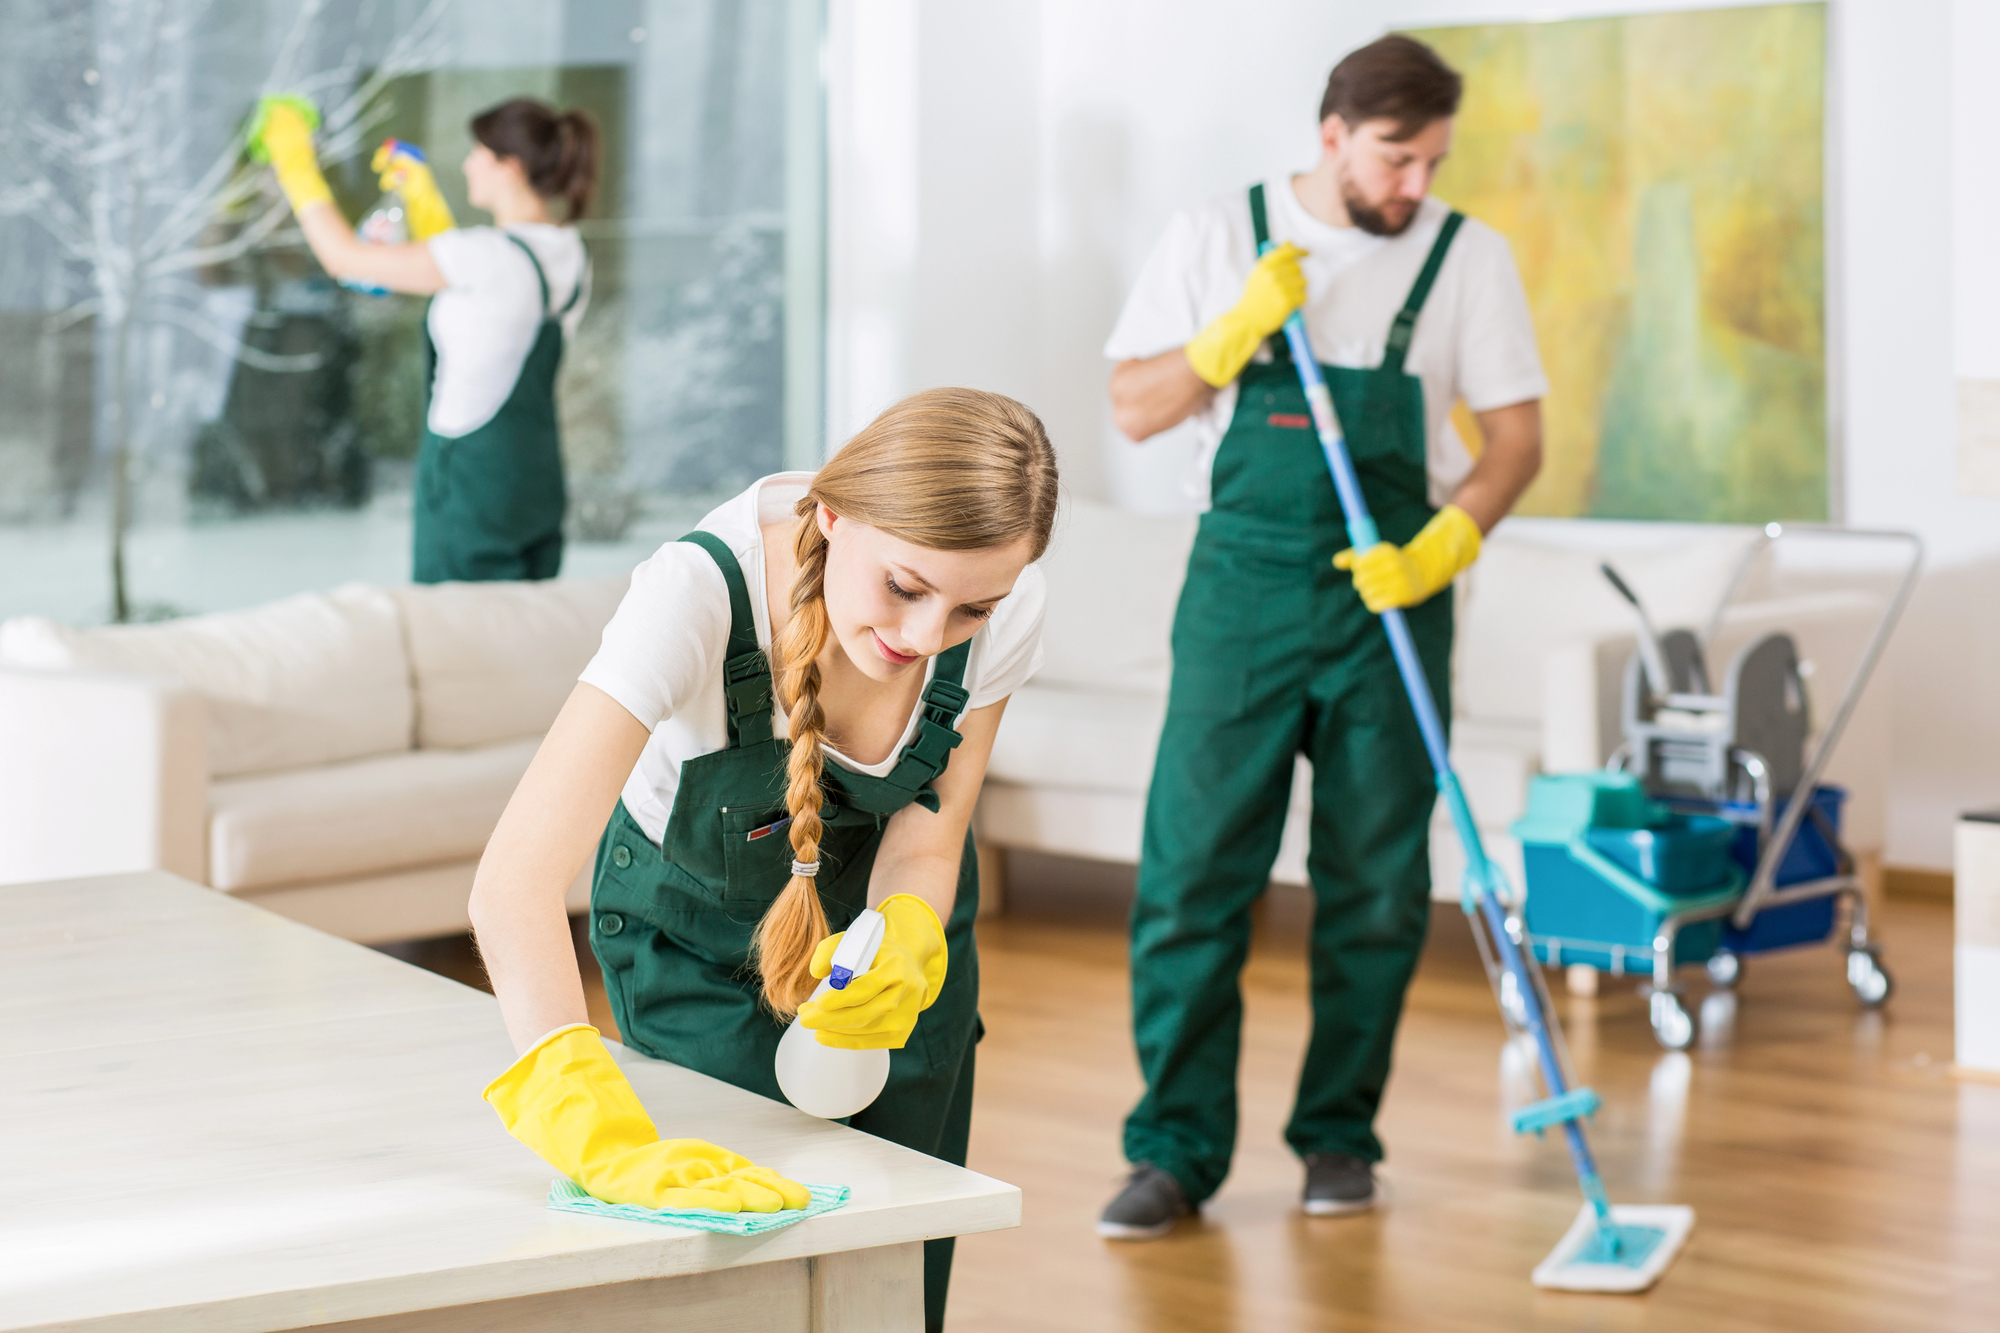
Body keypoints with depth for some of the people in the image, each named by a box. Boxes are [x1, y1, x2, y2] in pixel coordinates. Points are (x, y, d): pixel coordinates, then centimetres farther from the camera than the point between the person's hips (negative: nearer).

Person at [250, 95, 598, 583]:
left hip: (471, 479, -8)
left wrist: (296, 164, 1)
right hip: (539, 482, 8)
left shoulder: (487, 256, -19)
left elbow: (343, 256, -12)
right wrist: (422, 195, 27)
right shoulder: (568, 253, 5)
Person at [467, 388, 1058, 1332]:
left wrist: (904, 945, -42)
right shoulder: (698, 591, -41)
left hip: (885, 911, 3)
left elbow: (925, 841, -17)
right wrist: (604, 1137, -63)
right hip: (695, 928, -3)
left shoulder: (1006, 610, -29)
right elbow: (513, 884, -49)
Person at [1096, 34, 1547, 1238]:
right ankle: (1177, 1149, 1)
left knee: (1376, 886, 4)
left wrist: (1438, 552, -15)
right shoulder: (1217, 238, 4)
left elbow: (1516, 437, 2)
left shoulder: (1470, 258, 3)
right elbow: (1137, 409, 3)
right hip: (1243, 584, 0)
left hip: (1390, 596, 1)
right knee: (1194, 869, -5)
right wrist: (1241, 326, -13)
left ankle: (1340, 1137, 16)